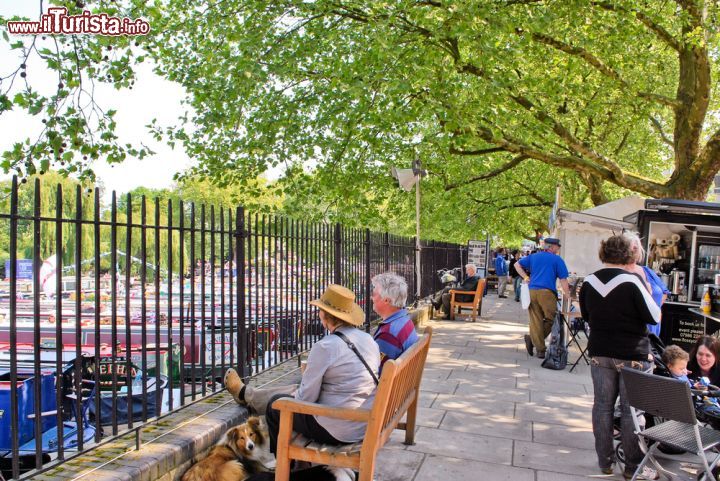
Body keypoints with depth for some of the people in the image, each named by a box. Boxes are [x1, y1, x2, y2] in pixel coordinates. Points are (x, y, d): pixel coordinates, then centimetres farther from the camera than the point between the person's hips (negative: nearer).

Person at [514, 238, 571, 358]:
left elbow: (517, 265, 22)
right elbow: (563, 280, 1)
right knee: (551, 320, 6)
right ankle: (532, 339, -2)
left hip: (531, 291, 5)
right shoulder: (557, 259, 5)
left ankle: (540, 349, 4)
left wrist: (525, 277, 19)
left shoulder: (533, 257, 19)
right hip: (547, 292, -5)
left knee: (536, 321, 5)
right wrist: (567, 295, 4)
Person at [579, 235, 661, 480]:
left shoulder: (589, 282, -1)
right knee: (632, 410, 7)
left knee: (603, 406, 12)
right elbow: (653, 317, -10)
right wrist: (647, 291, 3)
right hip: (632, 355, -4)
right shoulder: (632, 280, -17)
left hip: (599, 352, 4)